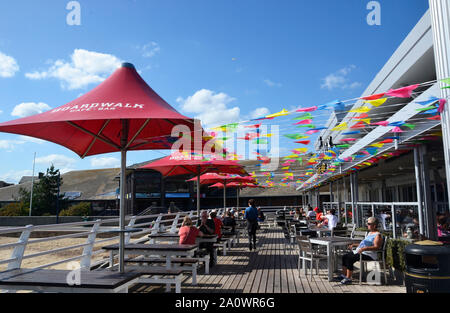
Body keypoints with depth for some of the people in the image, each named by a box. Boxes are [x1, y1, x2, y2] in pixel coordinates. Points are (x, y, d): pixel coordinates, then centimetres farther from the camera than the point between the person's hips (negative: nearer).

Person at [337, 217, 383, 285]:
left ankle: (348, 279, -19)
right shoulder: (370, 233, 22)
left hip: (368, 255, -10)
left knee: (350, 259, -26)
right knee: (345, 257, 1)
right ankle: (344, 275, 7)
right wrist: (354, 245, 23)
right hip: (359, 251, 10)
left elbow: (376, 247, -23)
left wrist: (364, 248, -33)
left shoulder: (378, 235, -9)